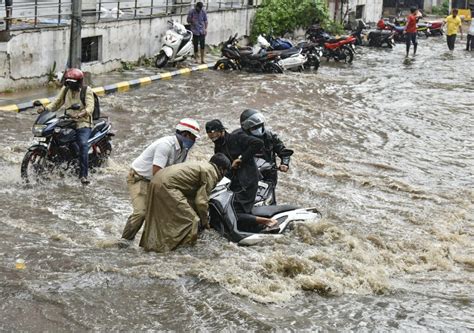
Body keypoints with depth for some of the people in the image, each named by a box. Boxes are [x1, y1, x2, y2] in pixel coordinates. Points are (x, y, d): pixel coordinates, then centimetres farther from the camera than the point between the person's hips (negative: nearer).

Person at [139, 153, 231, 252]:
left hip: (156, 181, 10)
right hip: (167, 185, -10)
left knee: (160, 217, 24)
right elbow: (201, 200, -8)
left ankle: (150, 243, 31)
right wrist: (205, 222, 7)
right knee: (189, 219, -6)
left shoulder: (202, 165, 25)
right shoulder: (211, 173, -4)